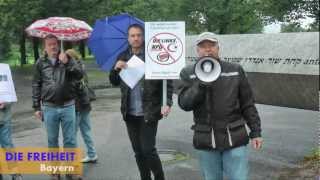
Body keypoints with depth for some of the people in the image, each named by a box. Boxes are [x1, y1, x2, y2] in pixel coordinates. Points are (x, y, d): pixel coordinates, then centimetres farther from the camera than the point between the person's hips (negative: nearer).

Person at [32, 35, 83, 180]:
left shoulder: (67, 59, 2)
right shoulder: (40, 63, 3)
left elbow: (80, 75, -10)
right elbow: (36, 86, 5)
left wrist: (67, 63, -22)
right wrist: (36, 107, 4)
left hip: (68, 106, 0)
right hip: (49, 108, 0)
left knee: (70, 140, 4)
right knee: (52, 140, 9)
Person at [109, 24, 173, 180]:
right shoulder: (123, 57, 9)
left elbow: (167, 80, -7)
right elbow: (114, 82, 11)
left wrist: (167, 103, -21)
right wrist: (116, 68, -10)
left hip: (149, 112, -4)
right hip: (130, 114, 5)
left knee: (148, 149, -6)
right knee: (138, 152, 11)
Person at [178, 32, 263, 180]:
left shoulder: (235, 70, 4)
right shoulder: (188, 73, 2)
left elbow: (247, 105, 6)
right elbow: (184, 104, -8)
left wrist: (255, 132, 3)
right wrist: (202, 83, -19)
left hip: (234, 138, 0)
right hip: (205, 141, 1)